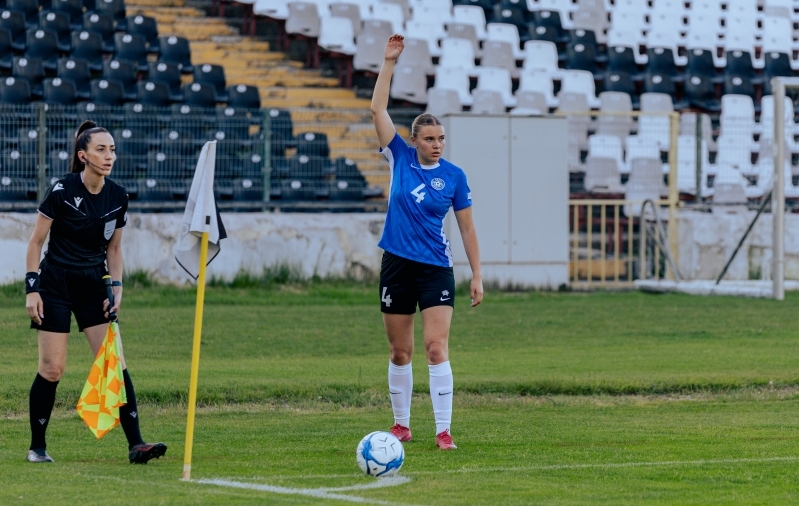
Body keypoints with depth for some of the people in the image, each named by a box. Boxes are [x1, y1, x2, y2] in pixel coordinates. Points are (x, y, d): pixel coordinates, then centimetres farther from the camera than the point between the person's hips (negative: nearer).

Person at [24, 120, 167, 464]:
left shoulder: (118, 197, 1)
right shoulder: (62, 191, -13)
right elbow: (36, 242, -6)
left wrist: (116, 289, 2)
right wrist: (32, 288, -11)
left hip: (94, 286, 4)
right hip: (56, 283, -4)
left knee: (115, 364, -6)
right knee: (52, 369, -3)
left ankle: (135, 444, -9)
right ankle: (37, 446, 11)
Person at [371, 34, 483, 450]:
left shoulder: (453, 176, -1)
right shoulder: (400, 159, 2)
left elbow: (467, 228, 4)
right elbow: (378, 110, -1)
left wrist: (476, 275, 0)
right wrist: (389, 63, -5)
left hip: (436, 268, -2)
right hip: (397, 264, 2)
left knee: (437, 349, -11)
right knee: (399, 352, 8)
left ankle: (443, 430, -13)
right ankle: (401, 424, 20)